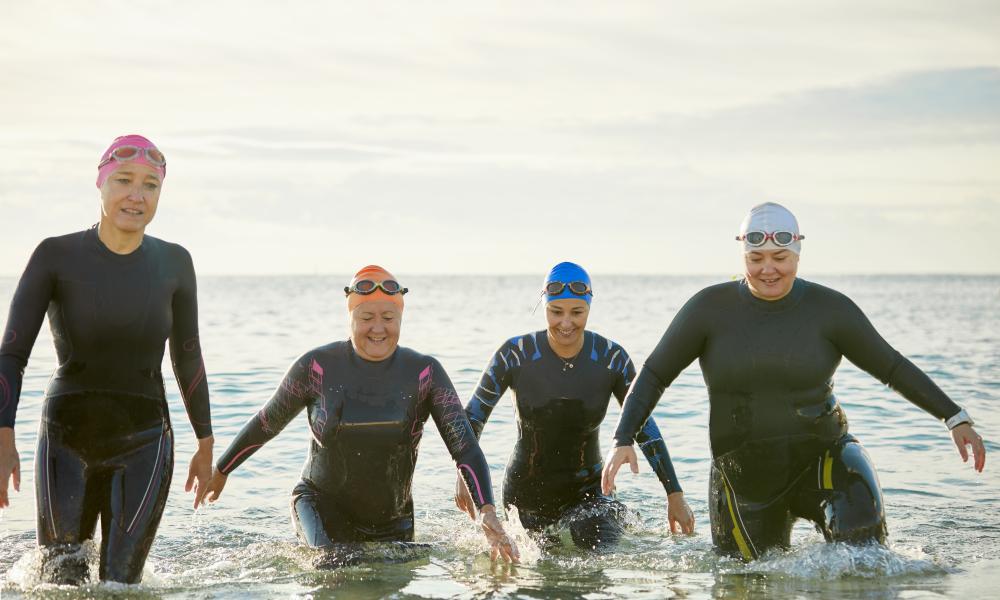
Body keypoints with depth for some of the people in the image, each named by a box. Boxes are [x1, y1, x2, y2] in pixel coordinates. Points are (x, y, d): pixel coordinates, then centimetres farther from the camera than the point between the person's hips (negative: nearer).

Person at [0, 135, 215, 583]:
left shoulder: (173, 264, 2)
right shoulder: (56, 256, -6)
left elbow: (188, 360, 12)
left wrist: (205, 444, 16)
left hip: (143, 444, 1)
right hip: (66, 439, -1)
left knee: (119, 583, -5)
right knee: (61, 580, 1)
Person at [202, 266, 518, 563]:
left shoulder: (425, 373, -10)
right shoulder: (317, 367, -13)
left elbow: (465, 447, -15)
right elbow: (266, 422, 3)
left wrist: (487, 511, -30)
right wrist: (220, 471, 13)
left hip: (392, 520, 3)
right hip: (321, 503, -3)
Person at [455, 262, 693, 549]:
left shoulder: (612, 358, -12)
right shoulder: (516, 354, -16)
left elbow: (644, 427, -4)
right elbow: (474, 414, -5)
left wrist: (675, 496, -4)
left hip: (587, 490, 0)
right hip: (527, 491, 0)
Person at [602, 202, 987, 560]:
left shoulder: (829, 308, -5)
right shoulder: (710, 308, -6)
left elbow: (892, 367, 3)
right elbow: (655, 375, 0)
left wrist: (955, 418, -2)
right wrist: (623, 441, -11)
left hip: (822, 456, -1)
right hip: (745, 477, 1)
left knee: (860, 527, -30)